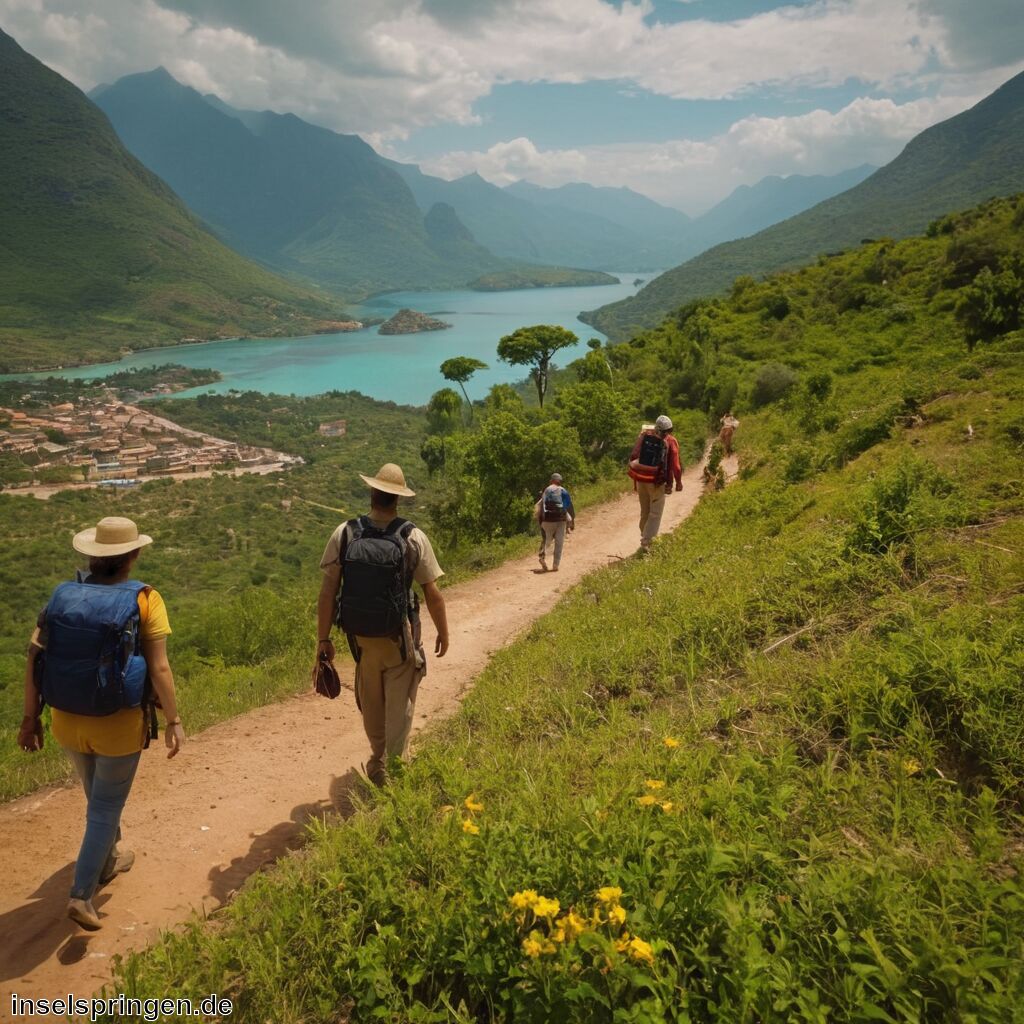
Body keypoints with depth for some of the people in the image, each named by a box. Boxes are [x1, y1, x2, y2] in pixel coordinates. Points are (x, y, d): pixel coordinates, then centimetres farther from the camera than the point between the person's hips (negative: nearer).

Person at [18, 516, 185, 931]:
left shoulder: (62, 596, -4)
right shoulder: (144, 600, -15)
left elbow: (34, 659, -4)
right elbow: (159, 668, -17)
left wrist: (30, 717, 5)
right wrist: (173, 721, -8)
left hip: (67, 723, 5)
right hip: (118, 725, -5)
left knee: (98, 796, 28)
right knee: (106, 808, 15)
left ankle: (107, 861, 49)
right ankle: (81, 894, 12)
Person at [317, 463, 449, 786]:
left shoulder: (344, 534, -9)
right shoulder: (413, 537, -13)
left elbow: (327, 592, -8)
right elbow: (433, 595, -10)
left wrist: (323, 639, 1)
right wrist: (443, 633, 6)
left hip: (361, 638, 3)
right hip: (400, 639, -3)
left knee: (371, 707, 23)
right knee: (399, 708, 13)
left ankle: (379, 763, 43)